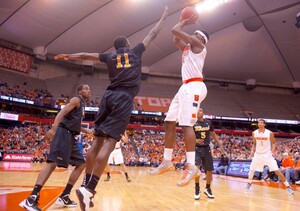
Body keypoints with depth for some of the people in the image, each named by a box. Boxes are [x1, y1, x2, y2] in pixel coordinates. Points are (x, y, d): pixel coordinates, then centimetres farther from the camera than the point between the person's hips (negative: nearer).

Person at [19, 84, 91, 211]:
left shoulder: (82, 105, 27)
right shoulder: (76, 100, -1)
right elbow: (62, 112, -17)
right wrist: (53, 128, -31)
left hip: (71, 136, 10)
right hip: (64, 133, -10)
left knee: (81, 164, 8)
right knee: (53, 162, -23)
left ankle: (64, 197, 8)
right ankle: (31, 199, -30)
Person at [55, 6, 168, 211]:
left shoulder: (110, 56, 20)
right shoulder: (135, 51, 14)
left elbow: (87, 55, 29)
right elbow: (153, 34, 23)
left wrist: (69, 56, 46)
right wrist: (164, 16, 38)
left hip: (109, 96, 5)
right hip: (124, 98, -5)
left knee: (98, 140, 6)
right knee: (110, 141, -14)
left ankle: (87, 185, 7)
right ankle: (89, 188, -23)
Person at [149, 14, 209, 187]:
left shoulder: (198, 44, 2)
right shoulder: (188, 48, 27)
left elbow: (175, 30, -4)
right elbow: (175, 40, 39)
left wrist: (184, 22, 14)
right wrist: (185, 22, 34)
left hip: (194, 87, -10)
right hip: (186, 87, 10)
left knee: (186, 124, -20)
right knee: (170, 122, 6)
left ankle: (192, 167, -21)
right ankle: (167, 162, 11)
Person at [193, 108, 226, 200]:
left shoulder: (208, 122, 4)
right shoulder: (193, 123, -5)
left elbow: (213, 134, 15)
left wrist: (220, 146, 11)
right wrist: (196, 140, -25)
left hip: (206, 148, 4)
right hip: (197, 148, -3)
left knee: (209, 170, 8)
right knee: (197, 168, -21)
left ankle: (207, 189, 28)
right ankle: (197, 189, -3)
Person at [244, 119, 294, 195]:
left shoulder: (270, 133, -11)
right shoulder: (254, 133, -2)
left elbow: (274, 143, 0)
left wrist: (273, 151, -16)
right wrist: (252, 151, -2)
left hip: (267, 154, -3)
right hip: (258, 154, 3)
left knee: (276, 170, -11)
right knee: (252, 169, 4)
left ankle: (288, 186, -4)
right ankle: (249, 183, 26)